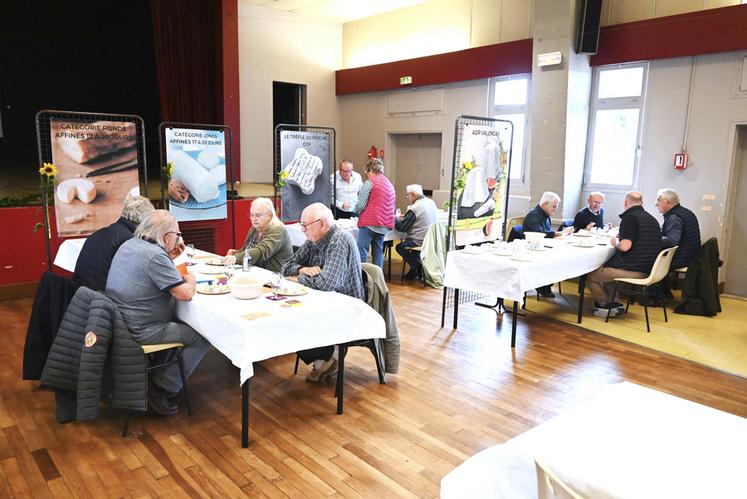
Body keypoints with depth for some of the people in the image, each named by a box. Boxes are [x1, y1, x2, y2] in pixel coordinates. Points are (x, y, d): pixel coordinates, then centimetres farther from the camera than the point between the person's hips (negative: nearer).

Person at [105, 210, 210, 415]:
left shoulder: (129, 244, 7)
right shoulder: (155, 256, -22)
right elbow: (185, 294, -23)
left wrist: (171, 257, 12)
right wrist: (190, 279, -1)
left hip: (118, 320, 10)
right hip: (139, 331, -10)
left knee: (182, 322, 25)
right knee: (202, 338, -6)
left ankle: (157, 374, 24)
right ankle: (163, 389, 1)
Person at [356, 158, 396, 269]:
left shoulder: (369, 183, -6)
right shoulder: (389, 184, 16)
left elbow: (360, 205, -9)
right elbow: (392, 207, 20)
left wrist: (356, 210, 11)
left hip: (370, 222, -7)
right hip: (384, 224, 7)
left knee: (362, 251, -5)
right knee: (378, 252, 11)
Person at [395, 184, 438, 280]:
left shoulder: (414, 209, -19)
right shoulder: (431, 202, 6)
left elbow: (402, 228, -15)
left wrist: (393, 219, 1)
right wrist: (405, 217, 16)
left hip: (421, 242, -8)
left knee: (400, 247, 12)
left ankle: (418, 268, 10)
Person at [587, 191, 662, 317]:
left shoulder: (630, 217, -13)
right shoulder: (652, 219, 14)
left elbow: (624, 246, -23)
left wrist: (615, 242, -1)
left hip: (633, 270, -9)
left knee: (591, 275, 5)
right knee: (604, 269, 28)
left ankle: (606, 306, 18)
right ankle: (614, 303, 26)